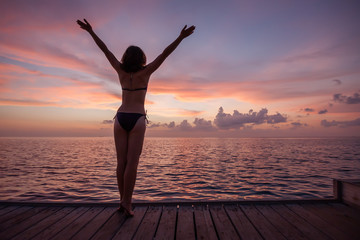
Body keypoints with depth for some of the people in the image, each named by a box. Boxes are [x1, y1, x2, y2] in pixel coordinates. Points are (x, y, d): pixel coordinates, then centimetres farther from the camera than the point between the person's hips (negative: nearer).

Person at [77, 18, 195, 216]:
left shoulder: (121, 71, 8)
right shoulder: (145, 72, 0)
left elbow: (105, 50, 14)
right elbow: (164, 54, -4)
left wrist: (90, 31, 23)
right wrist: (181, 37, -2)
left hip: (120, 118, 3)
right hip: (137, 120, -3)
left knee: (121, 162, 6)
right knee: (132, 163, -3)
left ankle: (123, 200, 13)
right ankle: (126, 202, -5)